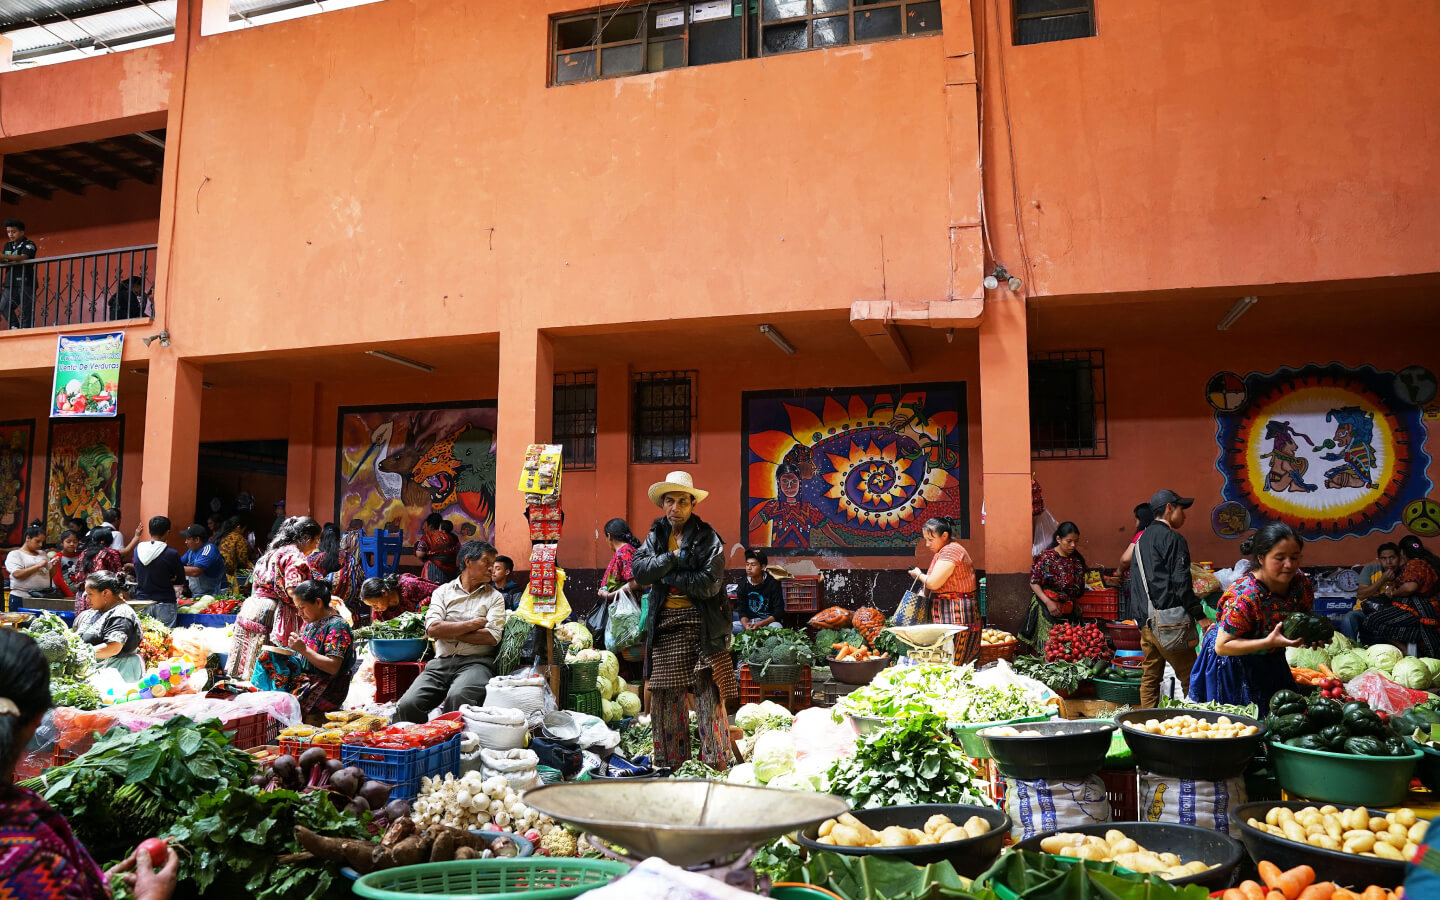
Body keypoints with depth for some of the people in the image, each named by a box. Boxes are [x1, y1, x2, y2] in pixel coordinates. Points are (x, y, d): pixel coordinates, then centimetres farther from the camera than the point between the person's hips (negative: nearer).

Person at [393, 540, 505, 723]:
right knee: (407, 705, -21)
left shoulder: (494, 597, 12)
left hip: (475, 662, -2)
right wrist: (474, 623, -2)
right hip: (441, 662, 2)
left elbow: (492, 637, -4)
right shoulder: (443, 591, 15)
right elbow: (432, 629, -2)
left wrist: (449, 631, 0)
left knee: (458, 697, -34)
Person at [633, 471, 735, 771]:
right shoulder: (656, 535, 12)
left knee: (709, 696, -4)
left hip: (702, 625, -4)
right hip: (664, 625, 4)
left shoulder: (707, 538, -3)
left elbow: (708, 584, -14)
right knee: (664, 696, 7)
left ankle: (717, 765, 5)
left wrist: (664, 576, -8)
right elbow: (639, 571, -3)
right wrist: (674, 557, -14)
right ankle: (669, 766, 19)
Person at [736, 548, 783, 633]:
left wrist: (759, 624, -24)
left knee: (776, 626, -37)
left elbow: (778, 612, -11)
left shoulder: (773, 584, -7)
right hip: (749, 622, 3)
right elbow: (742, 611, 4)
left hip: (768, 622, -3)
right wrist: (746, 625, -20)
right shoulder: (744, 585, 4)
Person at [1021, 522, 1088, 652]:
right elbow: (1034, 583, -9)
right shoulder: (1046, 557, -9)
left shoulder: (1077, 559, 9)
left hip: (1070, 612, 5)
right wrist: (1048, 602, -17)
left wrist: (1076, 605, 16)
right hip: (1047, 611, -5)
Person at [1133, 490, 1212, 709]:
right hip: (1169, 621, -9)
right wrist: (1200, 616, -11)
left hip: (1146, 622, 9)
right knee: (1191, 678, -3)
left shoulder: (1141, 540, 18)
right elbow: (1181, 583, -14)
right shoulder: (1172, 539, -8)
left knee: (1150, 678, 11)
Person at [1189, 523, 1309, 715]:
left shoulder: (1300, 581, -11)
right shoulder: (1244, 595, -32)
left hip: (1270, 663, 7)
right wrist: (1269, 642, -37)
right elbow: (1222, 646, -27)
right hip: (1231, 665, -6)